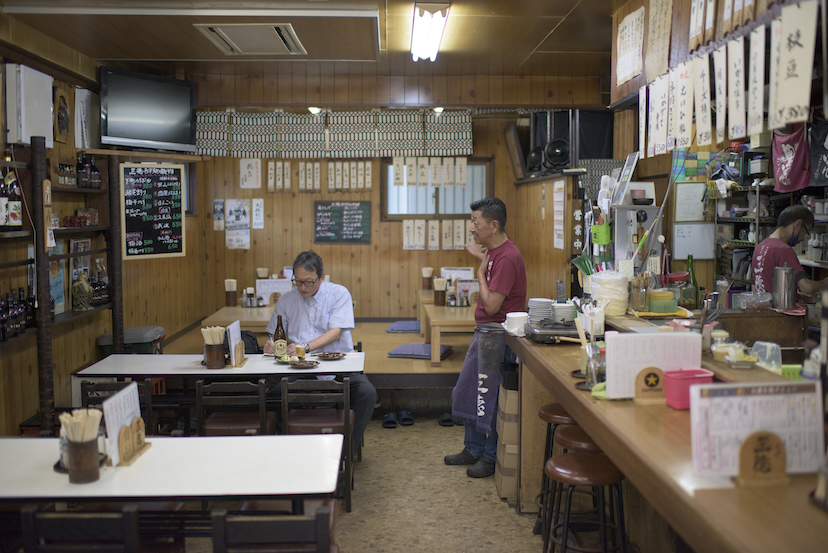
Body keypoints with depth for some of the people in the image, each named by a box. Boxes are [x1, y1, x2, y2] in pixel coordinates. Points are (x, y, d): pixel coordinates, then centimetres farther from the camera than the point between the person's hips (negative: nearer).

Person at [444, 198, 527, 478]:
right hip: (484, 331, 10)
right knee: (466, 391, 16)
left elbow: (491, 305, -24)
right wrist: (482, 259, 29)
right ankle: (473, 448, 30)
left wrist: (481, 273, -12)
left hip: (497, 335, -10)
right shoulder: (495, 250, 8)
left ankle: (491, 457, 17)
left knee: (488, 397, 1)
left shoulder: (507, 258, -21)